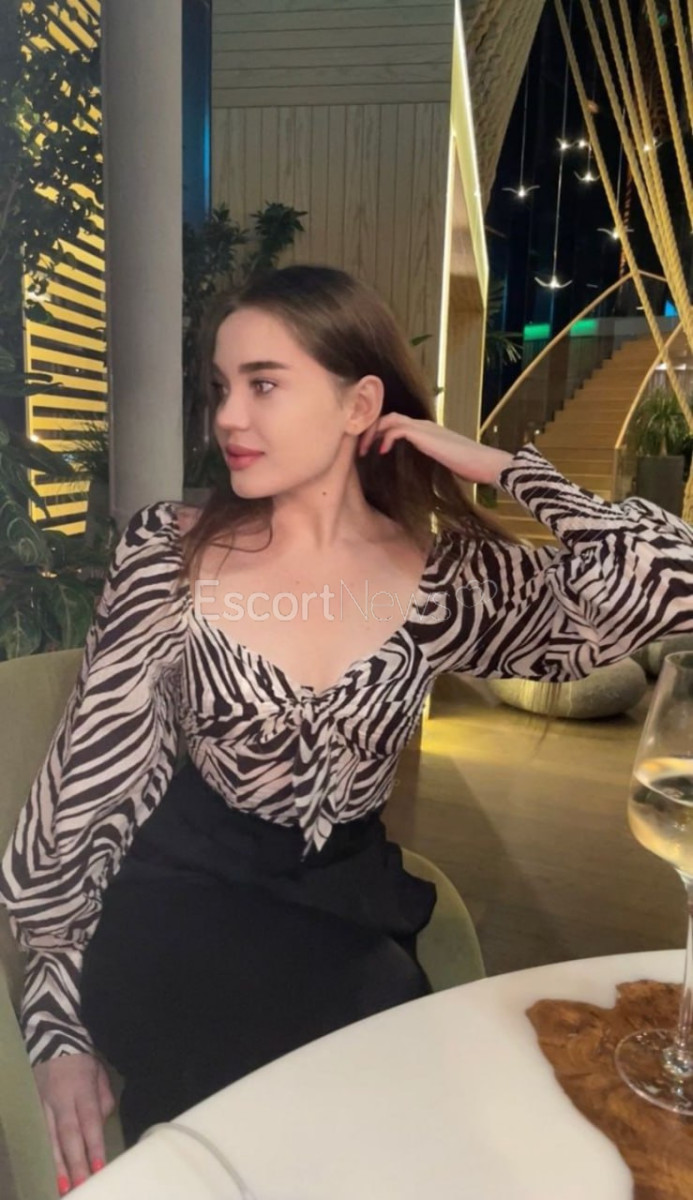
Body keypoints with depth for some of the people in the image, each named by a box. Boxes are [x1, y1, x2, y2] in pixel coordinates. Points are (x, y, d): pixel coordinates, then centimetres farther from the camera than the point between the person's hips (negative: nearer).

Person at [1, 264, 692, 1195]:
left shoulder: (449, 579, -6)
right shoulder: (171, 554, -9)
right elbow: (89, 780, -4)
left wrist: (500, 468, -12)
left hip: (350, 905, 3)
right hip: (187, 900, -2)